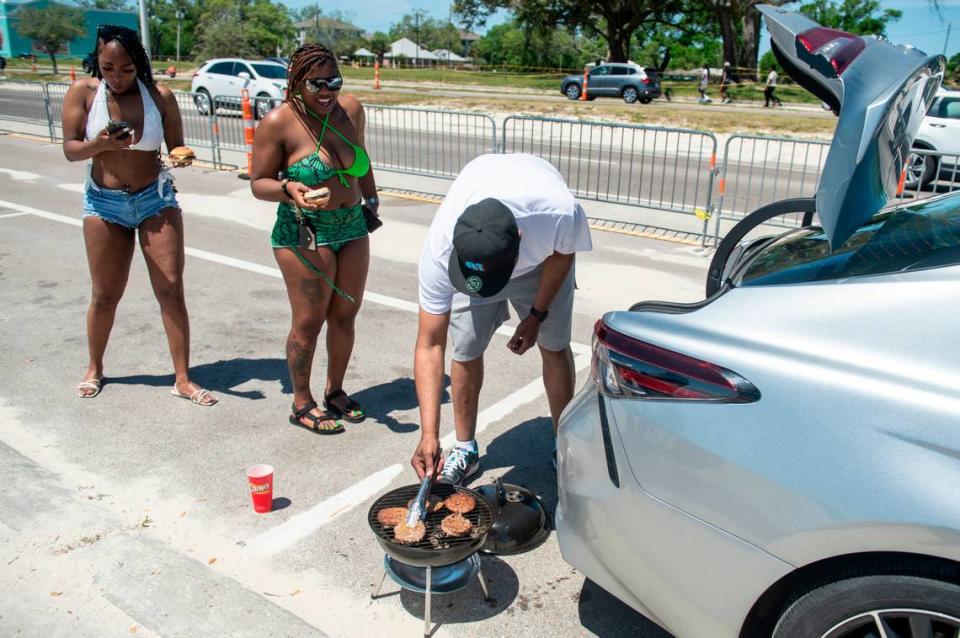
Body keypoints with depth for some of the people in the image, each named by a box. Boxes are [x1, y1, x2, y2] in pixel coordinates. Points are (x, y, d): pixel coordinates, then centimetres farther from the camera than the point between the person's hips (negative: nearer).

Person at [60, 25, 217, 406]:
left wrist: (182, 157, -26)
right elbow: (70, 150, -8)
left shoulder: (160, 96, -8)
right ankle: (94, 369, 34)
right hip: (103, 202, 0)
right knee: (105, 295, 10)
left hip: (156, 198, 0)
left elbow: (176, 147, -3)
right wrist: (100, 144, -28)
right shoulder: (83, 93, -7)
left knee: (171, 290, -4)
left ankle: (183, 379, 4)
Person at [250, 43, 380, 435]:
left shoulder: (351, 109, 2)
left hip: (353, 227, 6)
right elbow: (258, 183, -8)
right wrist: (288, 189, -27)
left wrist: (372, 201, 20)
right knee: (309, 321, -1)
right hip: (304, 233, -5)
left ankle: (335, 391, 29)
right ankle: (302, 404, 17)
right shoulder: (278, 123, -13)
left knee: (345, 315, 11)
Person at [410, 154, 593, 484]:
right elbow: (429, 347, -35)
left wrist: (536, 315, -11)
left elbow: (563, 254, -17)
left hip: (543, 253, 0)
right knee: (465, 351, -6)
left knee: (554, 346, 2)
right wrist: (429, 434, -39)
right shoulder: (439, 248, -41)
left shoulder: (561, 213, -45)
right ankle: (465, 448, 17)